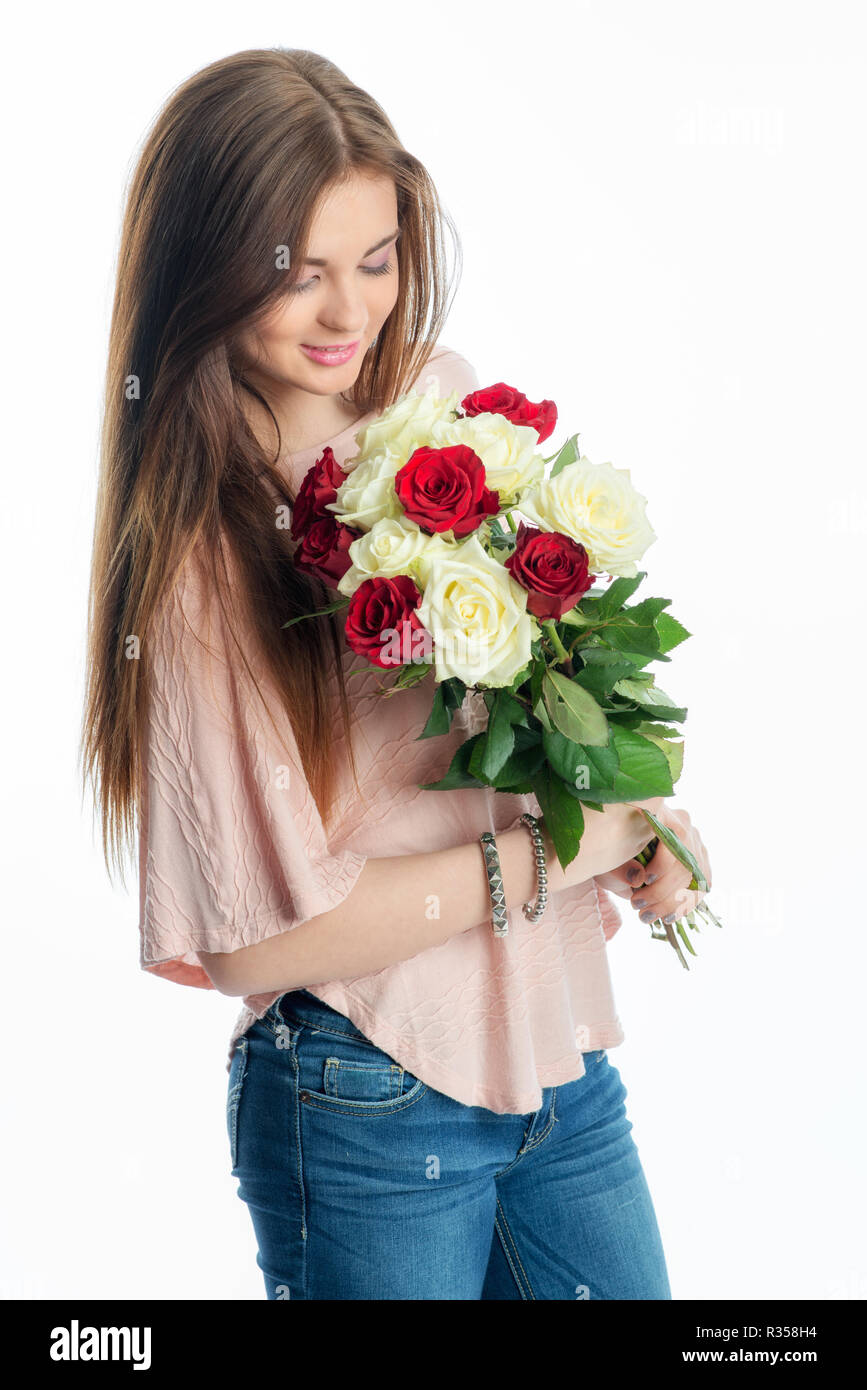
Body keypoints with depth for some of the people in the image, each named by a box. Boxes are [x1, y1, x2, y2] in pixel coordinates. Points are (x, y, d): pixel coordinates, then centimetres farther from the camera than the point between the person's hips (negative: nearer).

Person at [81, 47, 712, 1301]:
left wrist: (637, 811, -5)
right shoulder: (198, 550, -17)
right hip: (366, 1101, -5)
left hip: (561, 1047, 6)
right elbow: (261, 936, -17)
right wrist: (566, 850, -15)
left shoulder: (453, 400, -2)